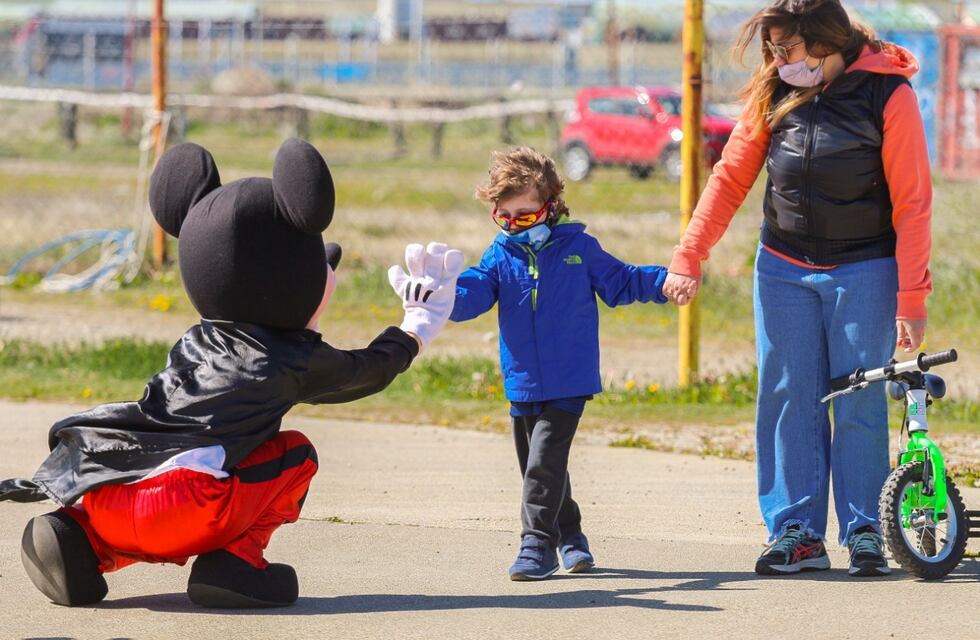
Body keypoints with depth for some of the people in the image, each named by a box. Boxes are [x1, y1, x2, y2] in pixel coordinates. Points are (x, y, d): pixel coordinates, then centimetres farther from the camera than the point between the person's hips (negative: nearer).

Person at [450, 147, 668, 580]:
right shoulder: (501, 256, 5)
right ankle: (569, 536, 29)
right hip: (523, 383, 4)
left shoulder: (578, 248, 2)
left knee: (544, 461, -15)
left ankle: (537, 542, -14)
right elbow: (474, 291, -8)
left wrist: (664, 282, 0)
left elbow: (619, 282, 13)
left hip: (569, 382, -4)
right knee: (537, 465, 12)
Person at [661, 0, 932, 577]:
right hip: (784, 270, 3)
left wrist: (911, 299, -12)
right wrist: (688, 258, -2)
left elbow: (911, 202, -9)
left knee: (860, 403, -3)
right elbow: (731, 178, 5)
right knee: (788, 399, 0)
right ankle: (798, 535, 4)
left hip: (864, 270, -3)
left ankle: (865, 534, 7)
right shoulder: (775, 92, 2)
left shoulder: (887, 92, -10)